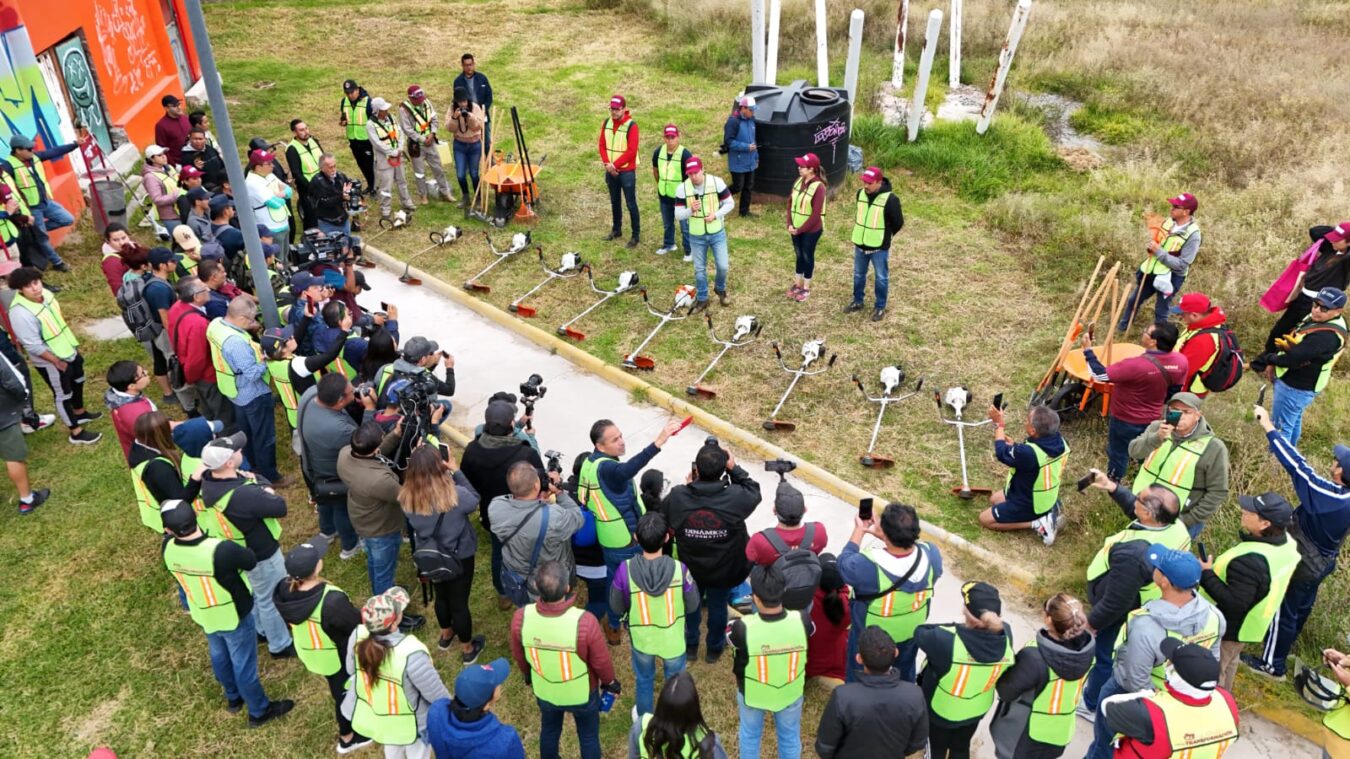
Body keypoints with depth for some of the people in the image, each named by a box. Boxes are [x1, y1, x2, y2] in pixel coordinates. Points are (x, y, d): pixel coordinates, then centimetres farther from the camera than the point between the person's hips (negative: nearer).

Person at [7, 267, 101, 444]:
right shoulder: (21, 313, -33)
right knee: (63, 395, 10)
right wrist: (56, 361, -18)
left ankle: (80, 414, 55)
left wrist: (72, 344, 15)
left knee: (77, 382, 29)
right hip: (50, 362, -8)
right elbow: (33, 346, -28)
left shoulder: (45, 294, -9)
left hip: (68, 350, 8)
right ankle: (76, 433, 27)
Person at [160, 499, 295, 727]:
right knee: (244, 664, 16)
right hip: (234, 617, -6)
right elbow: (251, 562, -21)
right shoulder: (221, 550, -41)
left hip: (203, 615, 6)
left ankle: (233, 698, 55)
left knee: (219, 656, 30)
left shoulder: (168, 549, -25)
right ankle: (260, 711, 38)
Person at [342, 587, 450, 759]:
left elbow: (351, 669, -4)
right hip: (410, 722, -5)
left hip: (373, 714, 5)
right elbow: (436, 693, -26)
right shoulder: (411, 653, -42)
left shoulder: (358, 636, -27)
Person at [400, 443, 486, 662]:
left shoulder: (406, 498, -24)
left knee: (441, 595, 29)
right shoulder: (455, 495, -34)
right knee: (459, 601, 17)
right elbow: (474, 501, -11)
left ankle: (446, 636, 54)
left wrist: (419, 463, -8)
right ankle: (467, 649, 39)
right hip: (459, 557, -4)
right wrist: (455, 471, -12)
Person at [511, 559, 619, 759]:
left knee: (549, 731, 31)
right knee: (588, 736, 26)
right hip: (582, 693, -3)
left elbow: (518, 655, -7)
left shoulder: (521, 618, -29)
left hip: (544, 691, 3)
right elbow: (601, 661, -20)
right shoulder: (585, 622, -39)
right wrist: (610, 683, 2)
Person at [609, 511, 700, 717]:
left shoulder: (625, 570, -28)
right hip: (673, 640, -1)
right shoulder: (679, 569, -30)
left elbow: (617, 608, -12)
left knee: (643, 681, 29)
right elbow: (692, 605, -13)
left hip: (641, 638, 1)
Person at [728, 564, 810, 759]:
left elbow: (729, 636, -12)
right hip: (790, 693, 1)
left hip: (752, 694, -1)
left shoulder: (743, 628, -37)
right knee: (790, 736, 28)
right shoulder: (802, 620, -30)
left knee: (750, 735, 28)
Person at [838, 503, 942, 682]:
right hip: (911, 631, 4)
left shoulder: (867, 565, -40)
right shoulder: (932, 554, -29)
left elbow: (844, 563, -17)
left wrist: (859, 531, -6)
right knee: (905, 676, 32)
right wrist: (883, 535, -5)